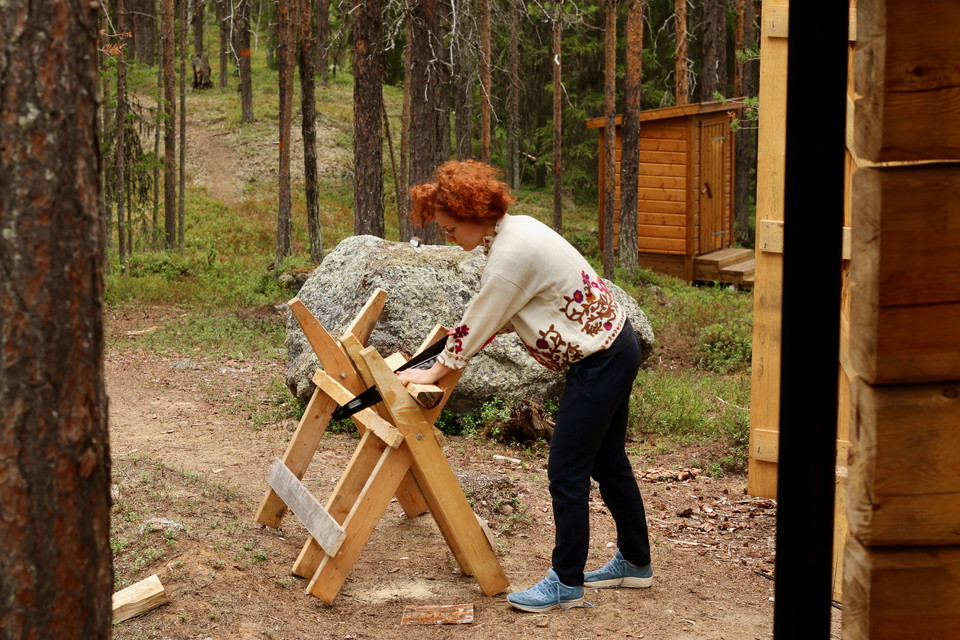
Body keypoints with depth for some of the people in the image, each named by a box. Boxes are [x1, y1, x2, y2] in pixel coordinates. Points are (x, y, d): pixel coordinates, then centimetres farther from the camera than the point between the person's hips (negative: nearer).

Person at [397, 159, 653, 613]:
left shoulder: (511, 253, -24)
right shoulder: (514, 228, 6)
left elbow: (479, 322, -15)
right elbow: (501, 314, 15)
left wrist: (434, 372, -4)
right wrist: (459, 347, 10)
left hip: (599, 362, -11)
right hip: (613, 344, 11)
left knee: (566, 473, -4)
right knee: (607, 461, 20)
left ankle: (566, 584, 6)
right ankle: (634, 563, 33)